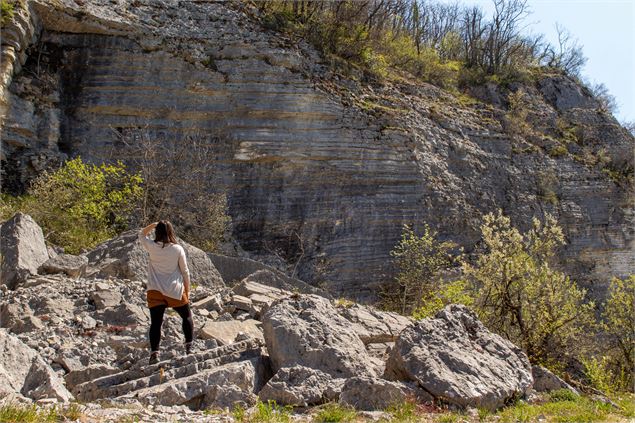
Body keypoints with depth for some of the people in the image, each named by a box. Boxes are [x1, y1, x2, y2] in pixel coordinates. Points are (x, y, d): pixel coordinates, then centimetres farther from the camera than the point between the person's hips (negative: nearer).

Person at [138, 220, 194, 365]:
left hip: (155, 291, 1)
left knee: (156, 323, 1)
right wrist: (187, 291, 12)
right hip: (175, 291, 0)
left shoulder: (152, 247, -3)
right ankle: (189, 347, 14)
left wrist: (153, 225, 9)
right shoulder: (178, 249, -4)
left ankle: (154, 353, -7)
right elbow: (185, 271, 2)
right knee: (187, 316, 18)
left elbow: (141, 235, 20)